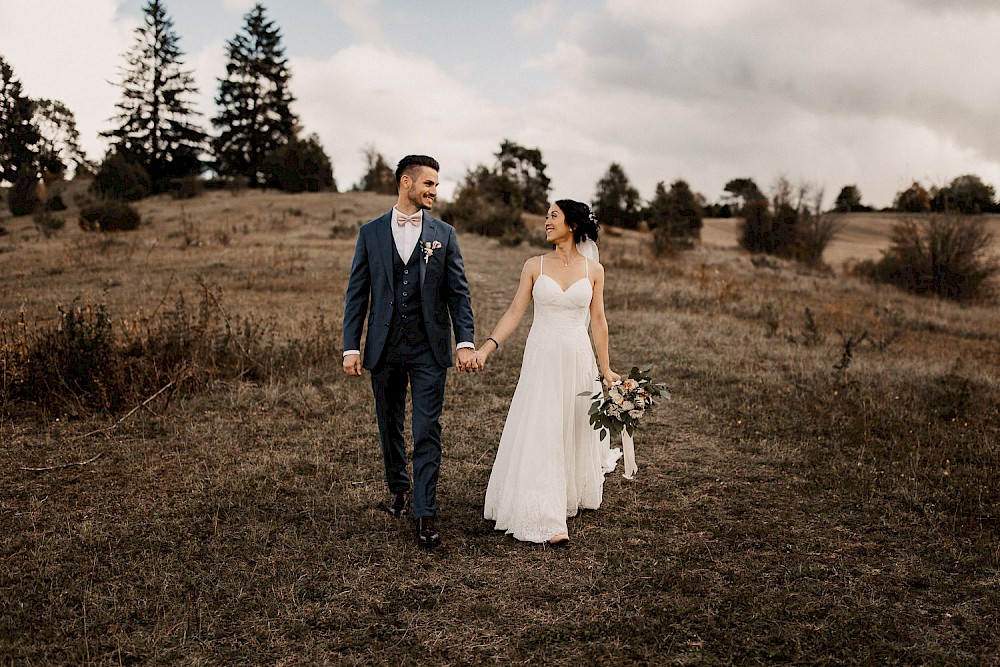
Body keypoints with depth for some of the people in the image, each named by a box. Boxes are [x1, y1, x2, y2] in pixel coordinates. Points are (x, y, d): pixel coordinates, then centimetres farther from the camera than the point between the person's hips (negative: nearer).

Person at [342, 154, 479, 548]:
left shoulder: (443, 233, 5)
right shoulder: (371, 232, 5)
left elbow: (458, 292, 2)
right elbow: (357, 294, 4)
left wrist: (465, 342, -10)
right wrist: (351, 347, -3)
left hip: (429, 349, -1)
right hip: (384, 348, 1)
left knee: (427, 433, -4)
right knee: (390, 426, 15)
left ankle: (425, 515, 0)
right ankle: (399, 488, 37)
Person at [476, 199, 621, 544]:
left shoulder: (593, 269, 3)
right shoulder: (534, 266, 1)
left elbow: (598, 321, 6)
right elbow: (515, 312, -1)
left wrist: (605, 368, 6)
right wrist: (486, 347, -12)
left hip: (578, 360, 1)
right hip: (541, 359, -1)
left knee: (576, 431, 12)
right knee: (540, 435, -4)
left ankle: (571, 498, 35)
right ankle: (547, 519, 1)